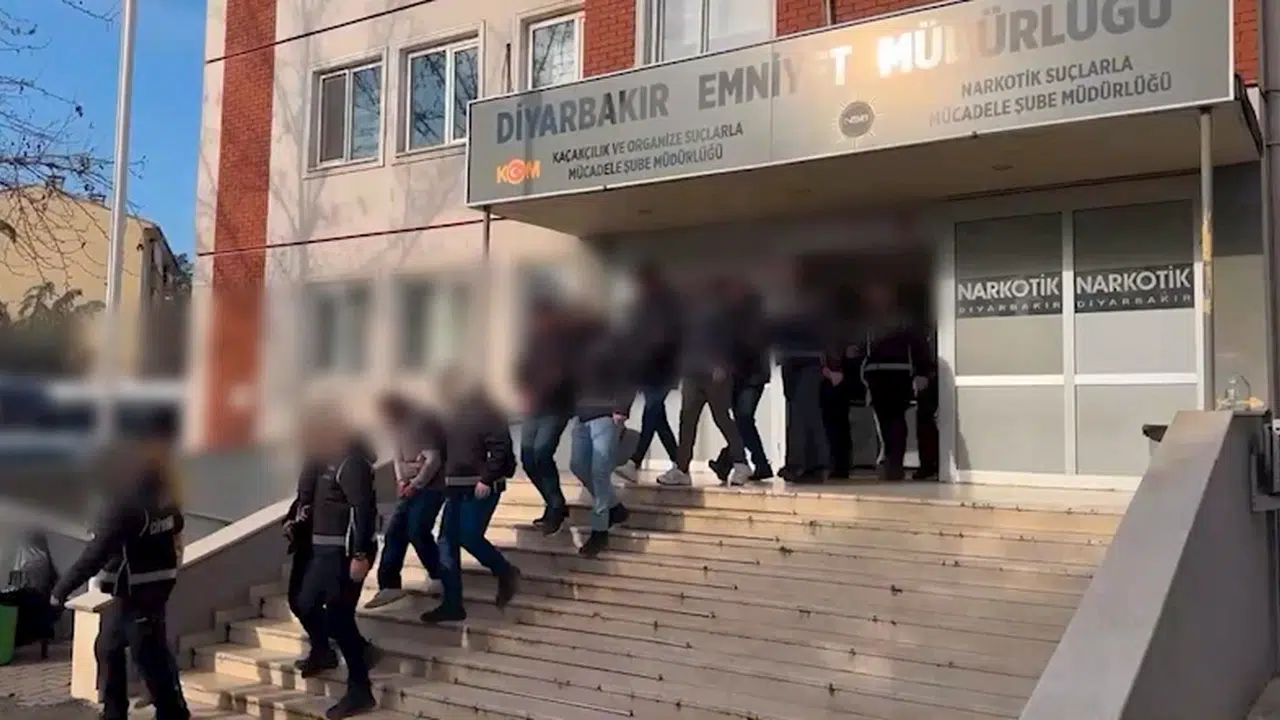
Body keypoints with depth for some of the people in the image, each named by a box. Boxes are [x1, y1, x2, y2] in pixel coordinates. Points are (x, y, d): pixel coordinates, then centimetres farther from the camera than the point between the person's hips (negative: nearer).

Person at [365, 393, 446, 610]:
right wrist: (401, 481, 2)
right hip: (412, 486, 9)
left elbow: (434, 459, -23)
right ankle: (389, 585, 4)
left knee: (417, 530, -14)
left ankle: (439, 577, 5)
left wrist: (416, 484, -18)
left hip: (431, 484, -9)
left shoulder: (422, 423, -18)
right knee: (394, 531, 1)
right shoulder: (399, 427, 9)